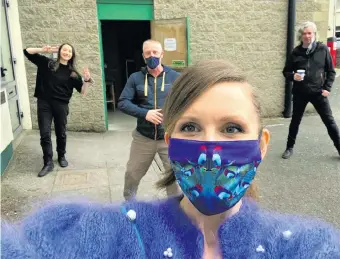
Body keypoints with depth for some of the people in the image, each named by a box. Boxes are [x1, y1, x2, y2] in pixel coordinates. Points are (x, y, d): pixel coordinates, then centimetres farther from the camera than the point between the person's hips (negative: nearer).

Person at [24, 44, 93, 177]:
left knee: (61, 133, 12)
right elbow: (27, 51, 6)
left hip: (61, 105, 1)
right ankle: (48, 163, 7)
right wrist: (43, 50, -7)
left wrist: (87, 80, -16)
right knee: (45, 134, -2)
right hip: (44, 104, -1)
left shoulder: (72, 73, 5)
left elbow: (82, 91, 1)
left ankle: (61, 157, 34)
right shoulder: (46, 63, 3)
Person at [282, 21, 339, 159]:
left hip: (318, 92, -1)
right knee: (295, 121, 11)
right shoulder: (296, 52, 0)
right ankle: (289, 147, 26)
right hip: (300, 93, 1)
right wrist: (293, 76, -14)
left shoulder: (323, 49, -2)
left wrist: (327, 88, -6)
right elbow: (286, 71, 8)